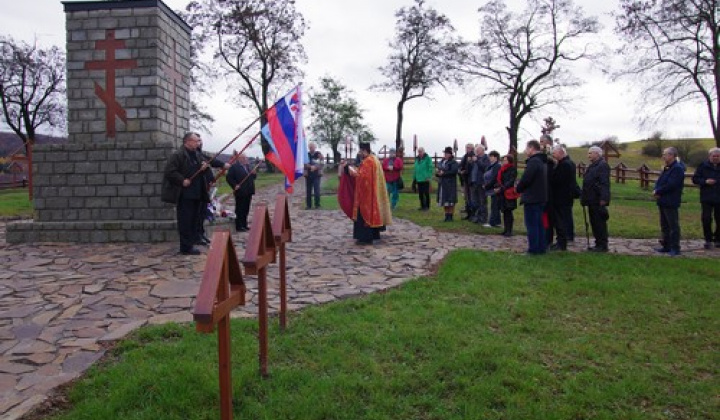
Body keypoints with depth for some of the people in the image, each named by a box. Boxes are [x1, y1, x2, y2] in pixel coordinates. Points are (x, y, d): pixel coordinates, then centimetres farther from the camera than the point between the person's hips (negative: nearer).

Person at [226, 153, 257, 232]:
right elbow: (228, 177, -12)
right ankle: (239, 226, 2)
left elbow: (252, 177, 22)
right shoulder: (234, 167, -7)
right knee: (239, 210, -3)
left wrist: (254, 174, 0)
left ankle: (244, 225, 21)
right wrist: (235, 185, -19)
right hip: (240, 192, -7)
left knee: (246, 210, 12)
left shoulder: (248, 166, 16)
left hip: (248, 192, 8)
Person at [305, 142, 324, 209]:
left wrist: (315, 167, -19)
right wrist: (310, 166, -17)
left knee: (316, 190, -6)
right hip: (308, 175, 2)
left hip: (316, 175, -2)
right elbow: (304, 164, 0)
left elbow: (322, 165, -4)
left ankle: (317, 204, 4)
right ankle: (308, 205, 11)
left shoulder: (319, 154, 1)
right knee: (308, 190, 4)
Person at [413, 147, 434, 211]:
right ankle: (422, 206, 18)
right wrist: (414, 177, 16)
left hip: (425, 179, -6)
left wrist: (429, 177, -18)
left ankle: (427, 206, 5)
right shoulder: (417, 159, 14)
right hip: (418, 179, 7)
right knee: (420, 194, 9)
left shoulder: (427, 158, -6)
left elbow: (430, 168, -12)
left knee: (426, 193, -1)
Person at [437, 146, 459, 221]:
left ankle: (450, 216, 2)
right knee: (444, 201, 11)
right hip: (442, 184, 7)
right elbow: (438, 170, 20)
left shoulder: (453, 162, -8)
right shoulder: (442, 162, 15)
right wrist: (438, 173, -4)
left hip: (450, 184, -7)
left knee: (450, 202, -4)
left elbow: (454, 171, -21)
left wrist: (444, 173, -18)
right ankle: (446, 215, 20)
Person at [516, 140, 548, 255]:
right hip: (541, 197, 9)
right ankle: (541, 247, 19)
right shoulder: (543, 162, 14)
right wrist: (520, 186, 13)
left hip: (532, 198, -9)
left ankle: (534, 249, -1)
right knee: (539, 223, 14)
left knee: (531, 224, -3)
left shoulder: (533, 161, -17)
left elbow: (526, 179, -21)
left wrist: (518, 188, -2)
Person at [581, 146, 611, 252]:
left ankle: (602, 245, 1)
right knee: (594, 223, 13)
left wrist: (603, 199, -25)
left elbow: (605, 184, -20)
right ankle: (598, 244, 21)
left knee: (599, 223, -5)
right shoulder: (592, 166, 19)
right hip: (592, 200, 10)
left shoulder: (603, 165, -12)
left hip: (598, 201, -10)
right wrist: (584, 197, 20)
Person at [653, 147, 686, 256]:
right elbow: (659, 182, 14)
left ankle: (675, 248, 1)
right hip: (662, 202, 10)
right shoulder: (667, 168, 16)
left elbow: (670, 185, -23)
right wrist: (656, 191, -6)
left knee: (673, 226, -4)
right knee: (664, 225, 15)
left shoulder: (677, 169, -15)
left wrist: (657, 191, -12)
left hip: (671, 203, -10)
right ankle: (666, 246, 24)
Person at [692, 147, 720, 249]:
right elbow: (695, 179, 1)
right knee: (706, 219, -5)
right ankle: (708, 240, 7)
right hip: (707, 198, -1)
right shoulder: (703, 166, 1)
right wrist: (705, 181, -14)